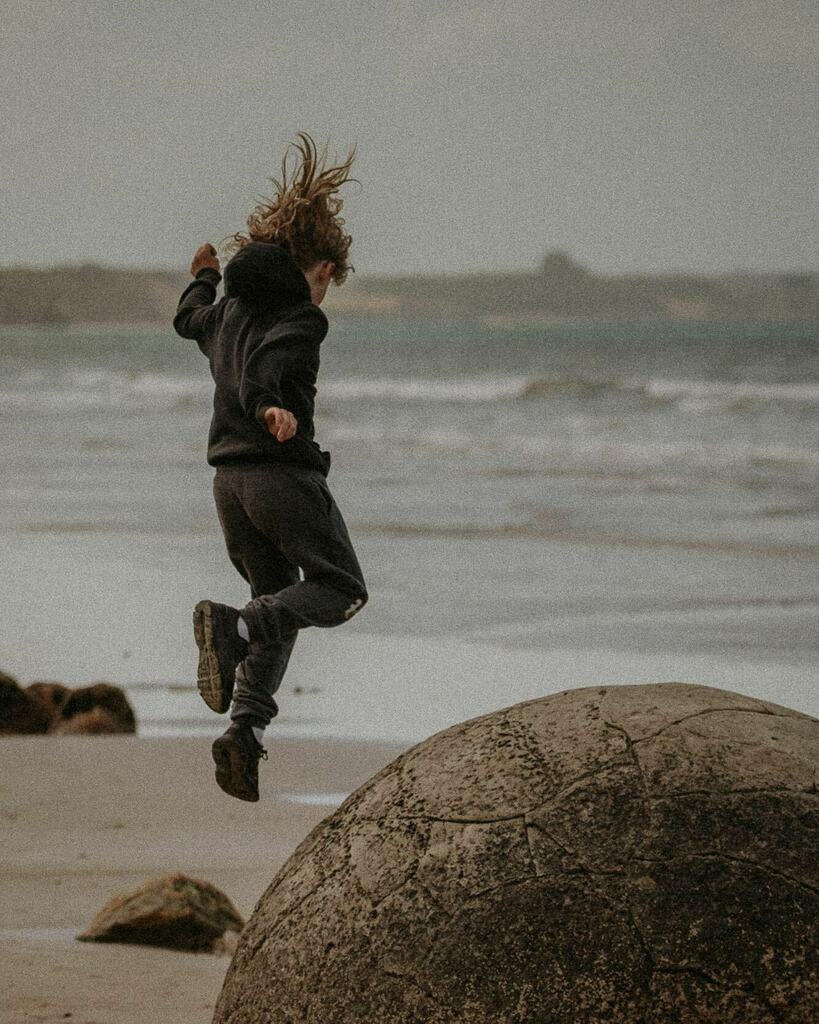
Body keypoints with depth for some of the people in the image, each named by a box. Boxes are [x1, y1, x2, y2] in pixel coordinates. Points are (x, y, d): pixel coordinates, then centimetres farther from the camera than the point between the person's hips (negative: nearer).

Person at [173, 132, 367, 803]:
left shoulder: (228, 308, 14)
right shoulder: (302, 319, -9)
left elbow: (190, 320, 37)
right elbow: (260, 371, -27)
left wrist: (204, 278, 58)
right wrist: (268, 410, -47)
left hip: (230, 479, 8)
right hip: (285, 473, -8)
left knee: (278, 602, 15)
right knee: (341, 590, 3)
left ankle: (245, 730, -4)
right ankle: (232, 625, -23)